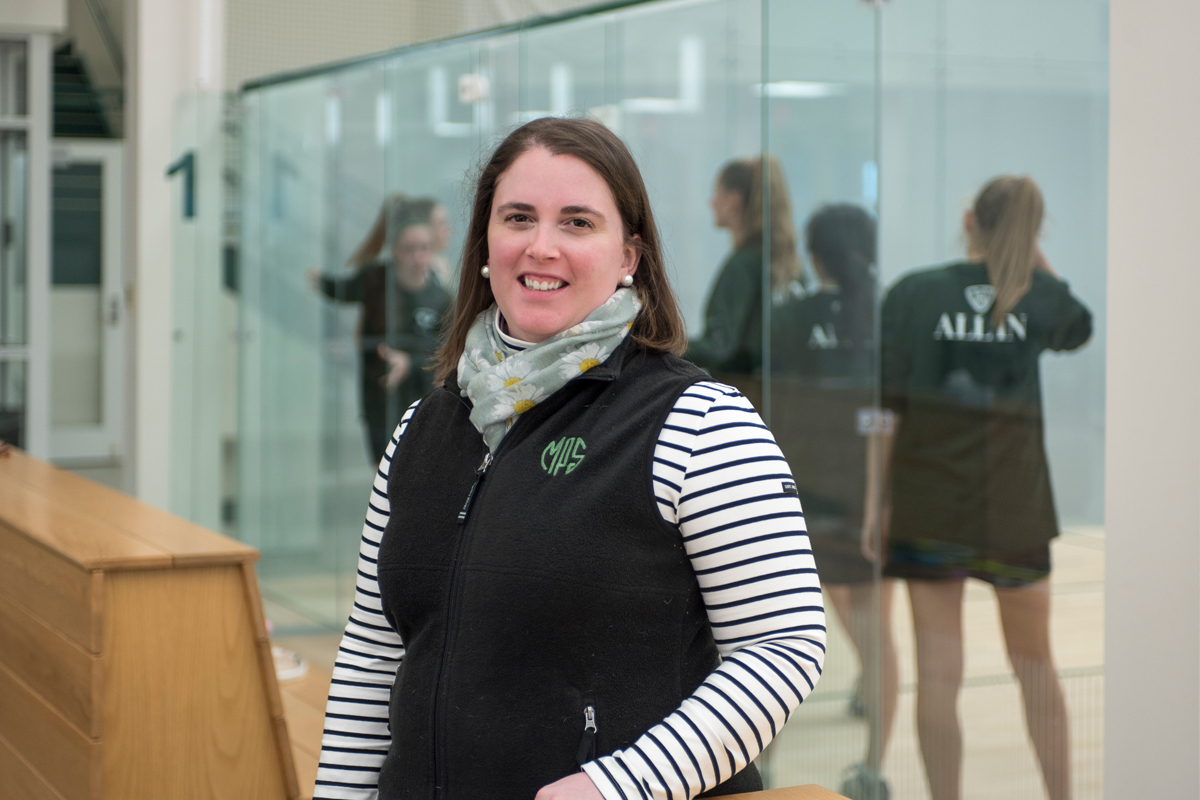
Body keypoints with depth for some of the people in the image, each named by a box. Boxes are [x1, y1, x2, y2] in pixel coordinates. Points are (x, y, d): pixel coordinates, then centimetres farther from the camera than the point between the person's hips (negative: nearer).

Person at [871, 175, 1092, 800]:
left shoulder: (914, 293, -4)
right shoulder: (1039, 298, 0)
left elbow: (884, 405, -7)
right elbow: (1080, 326, 25)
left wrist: (878, 498, -1)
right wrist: (1034, 257, 15)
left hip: (927, 500, -1)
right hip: (1015, 502, 1)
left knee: (938, 674, 4)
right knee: (1035, 665, 19)